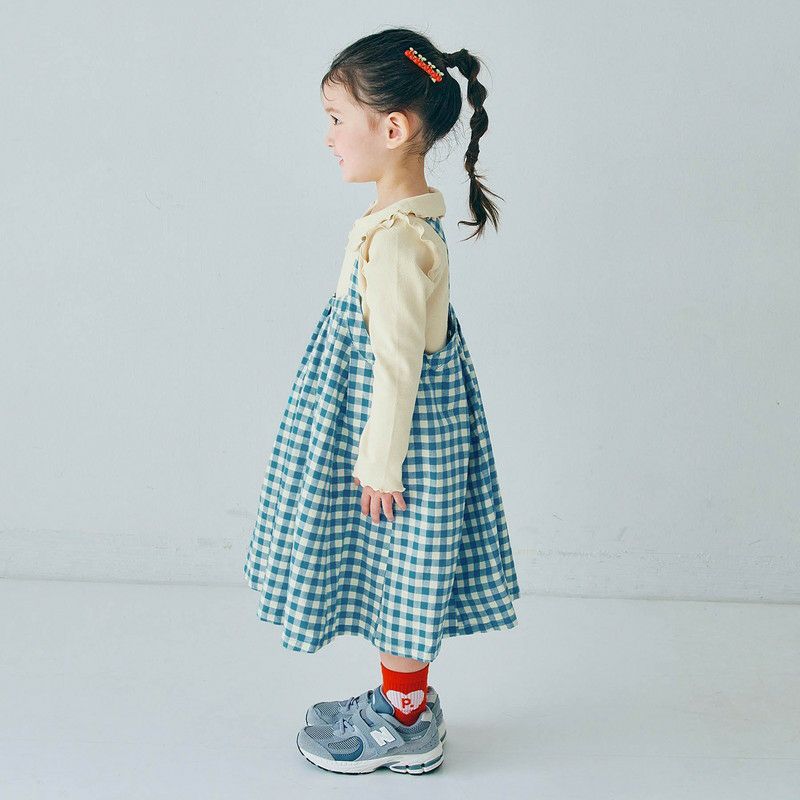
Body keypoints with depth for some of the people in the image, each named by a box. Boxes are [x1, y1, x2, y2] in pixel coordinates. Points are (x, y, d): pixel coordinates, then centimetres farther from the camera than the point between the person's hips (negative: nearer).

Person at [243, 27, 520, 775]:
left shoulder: (392, 239, -26)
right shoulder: (419, 212, 4)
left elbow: (396, 363, -24)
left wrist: (378, 462, -17)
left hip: (400, 426, -9)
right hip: (424, 412, 9)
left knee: (397, 571, 7)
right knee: (401, 572, 20)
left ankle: (404, 726, 26)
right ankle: (406, 698, 37)